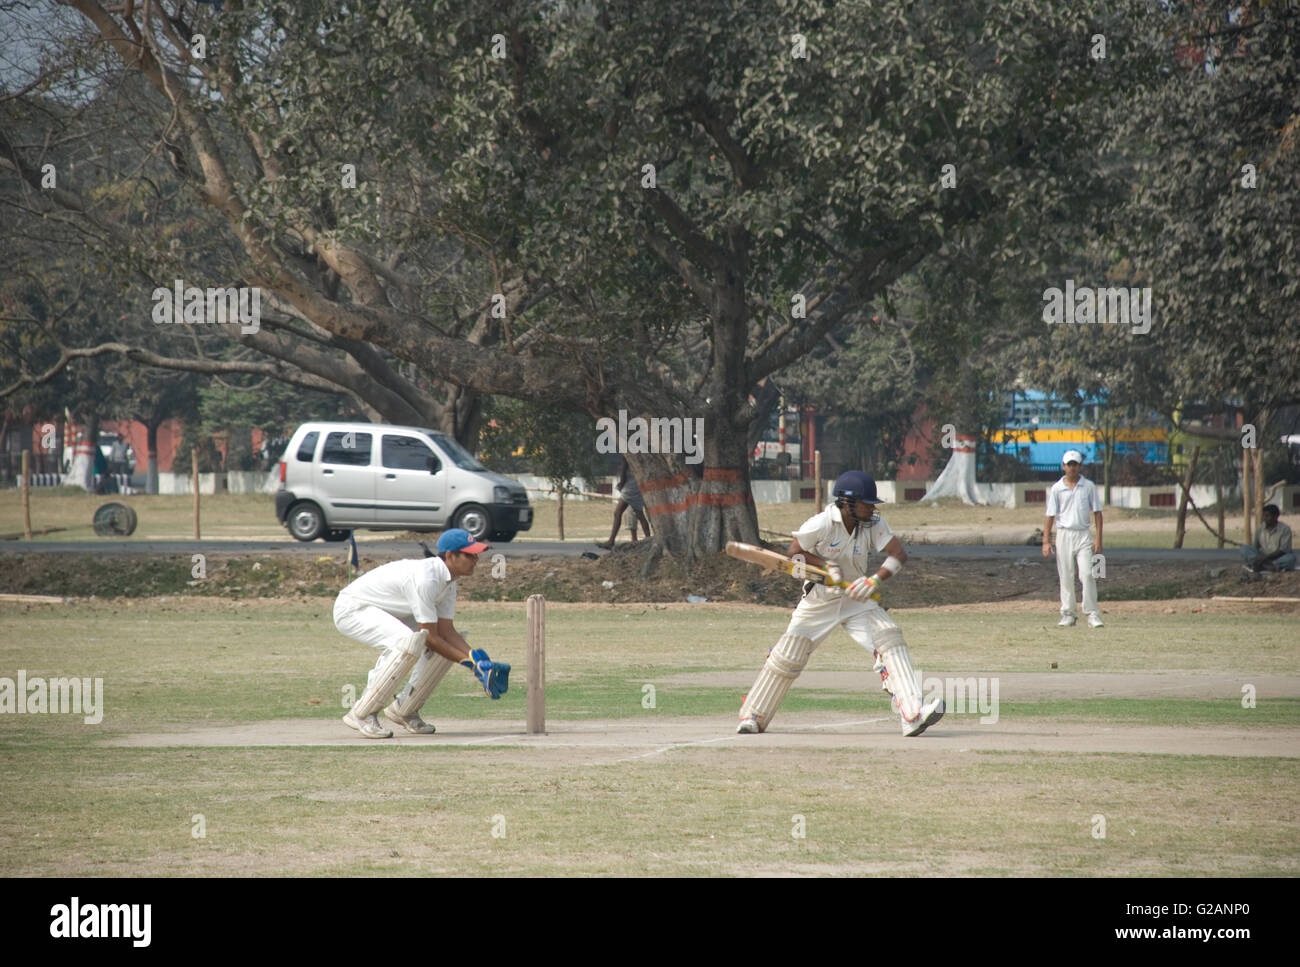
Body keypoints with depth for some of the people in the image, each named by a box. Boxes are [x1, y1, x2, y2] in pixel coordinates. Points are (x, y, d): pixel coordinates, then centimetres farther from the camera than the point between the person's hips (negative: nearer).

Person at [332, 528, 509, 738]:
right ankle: (361, 713, -24)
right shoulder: (425, 579, -31)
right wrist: (471, 663, -23)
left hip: (386, 614, 10)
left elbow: (446, 631, -2)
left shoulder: (447, 578, -1)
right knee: (410, 642, -35)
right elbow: (429, 637, -27)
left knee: (449, 644, 3)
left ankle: (404, 710, 12)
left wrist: (477, 659, -15)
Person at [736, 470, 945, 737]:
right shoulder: (820, 524, -20)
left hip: (858, 600, 2)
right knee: (786, 657, -3)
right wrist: (826, 566, -23)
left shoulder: (873, 524, -10)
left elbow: (898, 553, -15)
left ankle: (912, 715, -25)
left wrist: (875, 579, -30)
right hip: (819, 601, -2)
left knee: (890, 642, -18)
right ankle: (753, 717, 17)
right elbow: (795, 553, -8)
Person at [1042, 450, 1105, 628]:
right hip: (1064, 534, 1)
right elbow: (1050, 515, 5)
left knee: (1087, 574, -10)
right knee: (1065, 577, 3)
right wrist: (1046, 541, -1)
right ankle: (1068, 614, 10)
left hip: (1083, 535, -1)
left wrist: (1098, 538, -3)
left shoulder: (1088, 486, 5)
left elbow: (1097, 512, 6)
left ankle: (1092, 615, -9)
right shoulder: (1056, 488, 5)